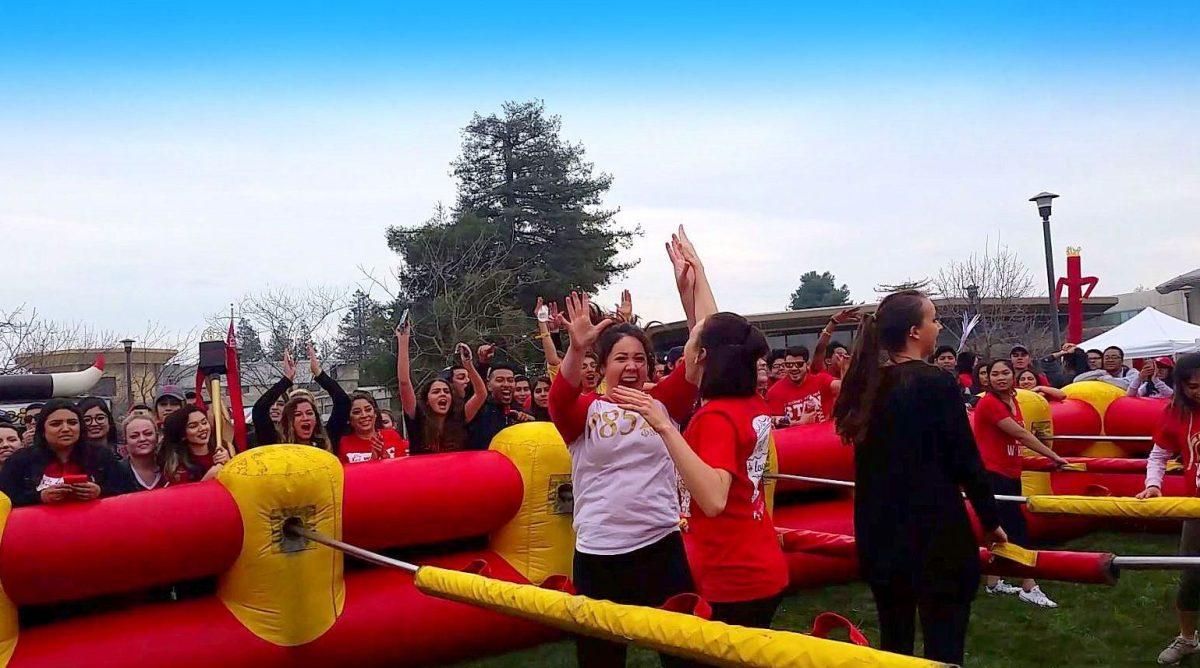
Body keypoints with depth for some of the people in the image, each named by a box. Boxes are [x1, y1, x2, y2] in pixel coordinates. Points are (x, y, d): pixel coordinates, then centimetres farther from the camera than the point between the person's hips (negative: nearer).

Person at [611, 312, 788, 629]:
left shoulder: (716, 417, -19)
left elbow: (714, 500, -36)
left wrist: (666, 427, -38)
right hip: (765, 571, 8)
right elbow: (719, 332, 20)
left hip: (733, 584, -8)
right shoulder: (756, 406, 4)